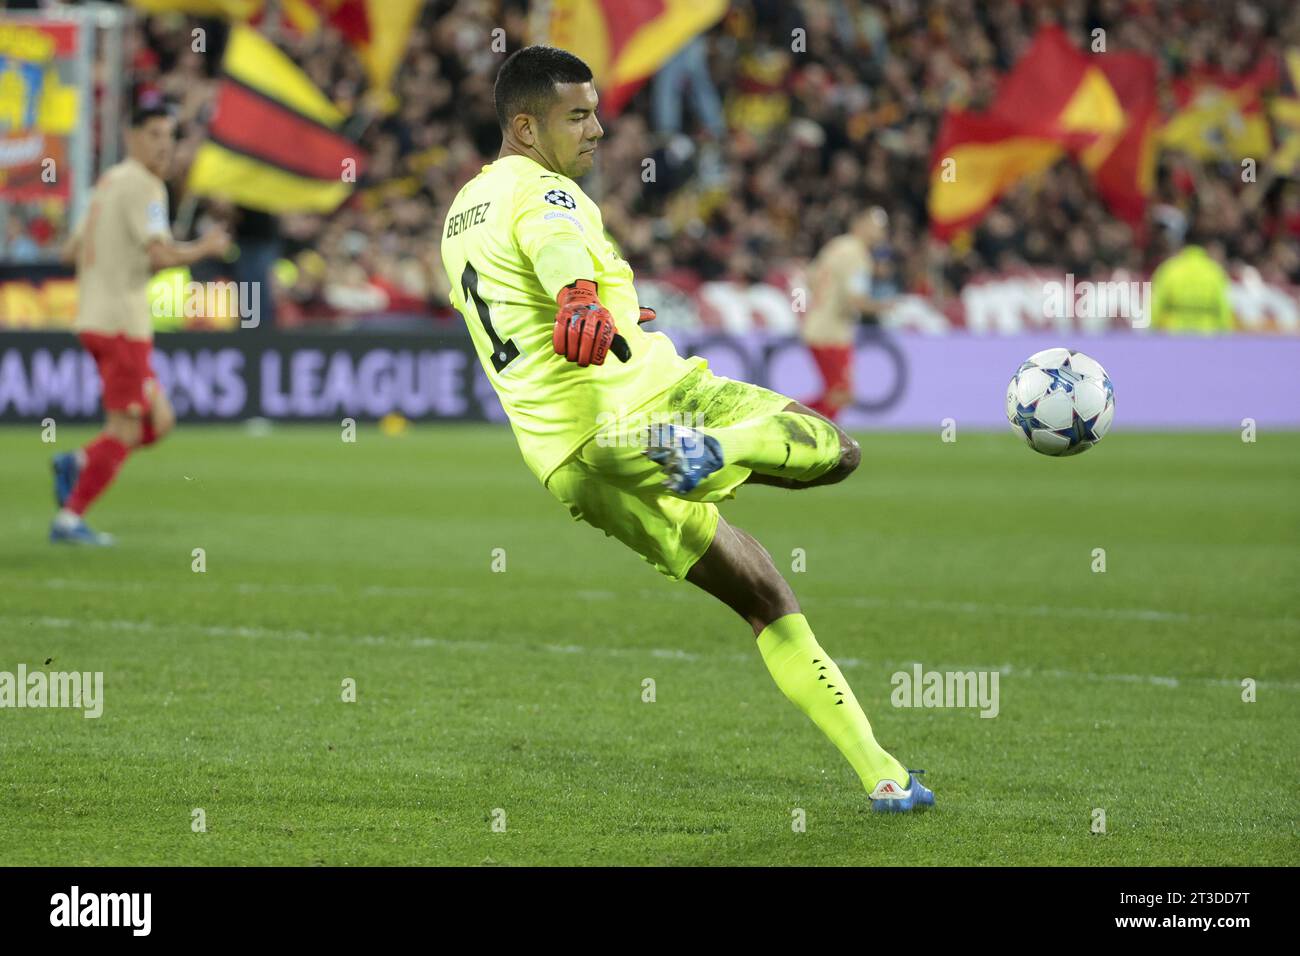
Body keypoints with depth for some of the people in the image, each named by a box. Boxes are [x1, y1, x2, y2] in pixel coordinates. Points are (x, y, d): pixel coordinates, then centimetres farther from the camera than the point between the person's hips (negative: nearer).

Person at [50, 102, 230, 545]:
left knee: (159, 422, 12)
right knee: (125, 430, -5)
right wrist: (206, 247, -6)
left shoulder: (108, 182, 17)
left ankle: (76, 463, 5)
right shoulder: (142, 185, -12)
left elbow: (71, 251, 21)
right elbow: (161, 254, -22)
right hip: (121, 322, -9)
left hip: (96, 317, 9)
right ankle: (70, 519, -4)